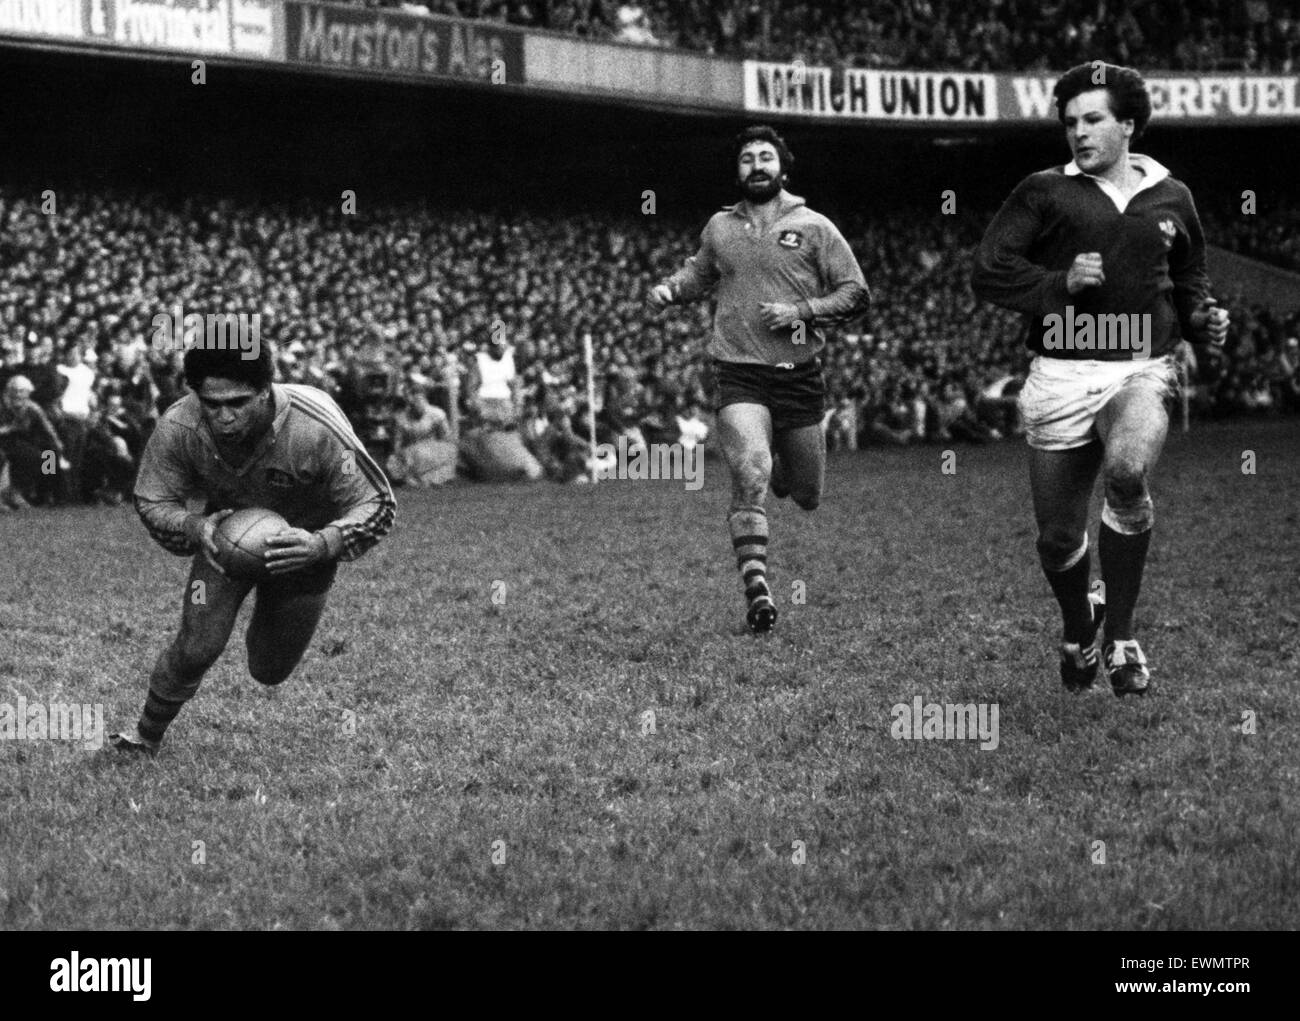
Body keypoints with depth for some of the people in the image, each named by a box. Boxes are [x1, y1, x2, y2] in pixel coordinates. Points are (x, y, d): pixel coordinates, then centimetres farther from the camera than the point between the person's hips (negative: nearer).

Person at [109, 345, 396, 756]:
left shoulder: (316, 430, -38)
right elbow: (152, 502, -16)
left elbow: (377, 505, -28)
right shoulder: (178, 428, -32)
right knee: (197, 648, -16)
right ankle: (145, 740, 11)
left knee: (269, 671, 10)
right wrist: (196, 529, -39)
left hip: (301, 546, 0)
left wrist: (323, 544, -47)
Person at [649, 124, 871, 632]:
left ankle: (782, 469, 50)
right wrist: (670, 289, 9)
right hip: (739, 376, -1)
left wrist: (801, 312, -13)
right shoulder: (719, 227, 8)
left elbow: (856, 294, 1)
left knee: (807, 495, 12)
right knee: (749, 475, -24)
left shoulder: (813, 228, 1)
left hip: (799, 375, 1)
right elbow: (700, 272, 29)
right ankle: (756, 588, -23)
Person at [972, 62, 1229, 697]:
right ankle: (1077, 630, 38)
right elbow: (987, 271, 0)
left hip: (1141, 371, 0)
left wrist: (1201, 318, 7)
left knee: (1126, 472, -32)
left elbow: (1188, 277, 28)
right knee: (1058, 537, 4)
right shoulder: (1045, 192, 5)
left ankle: (1120, 635, -16)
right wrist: (1060, 283, -13)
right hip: (1061, 376, 0)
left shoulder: (1169, 198, 12)